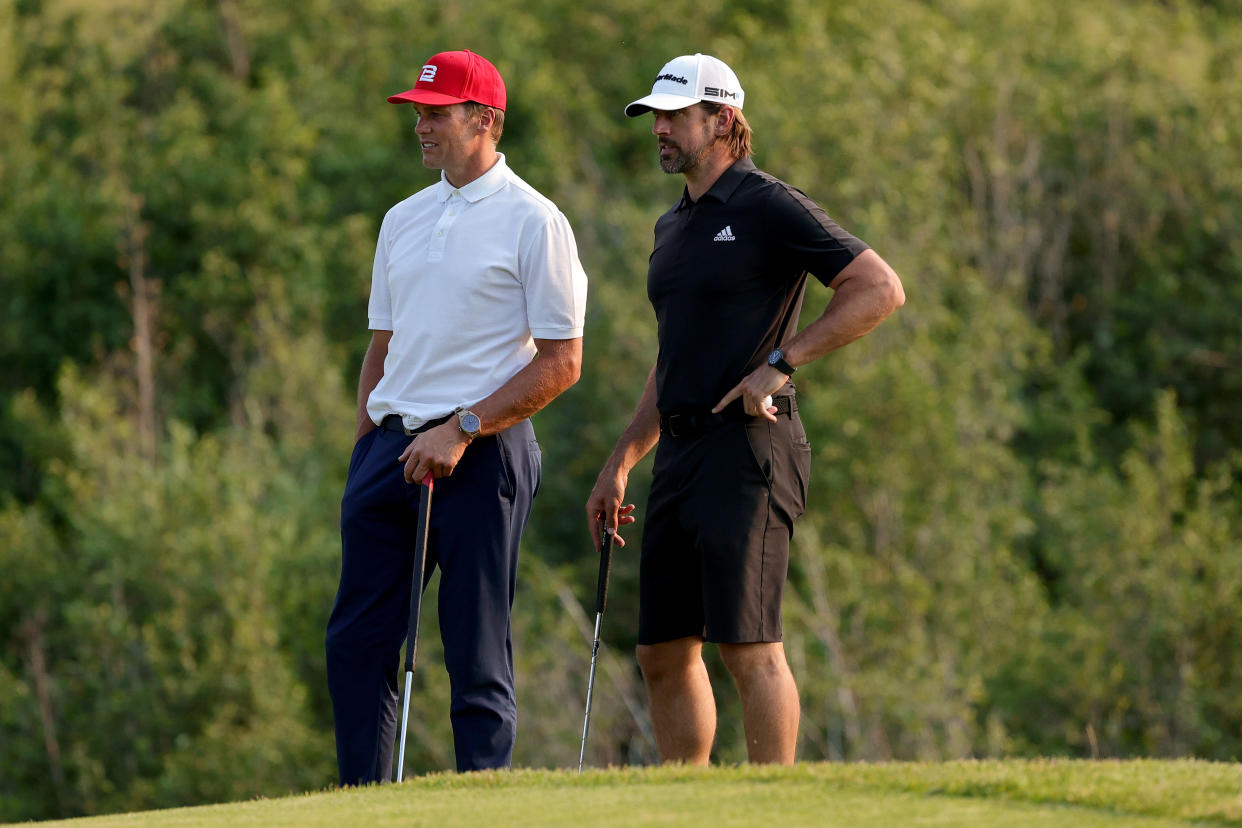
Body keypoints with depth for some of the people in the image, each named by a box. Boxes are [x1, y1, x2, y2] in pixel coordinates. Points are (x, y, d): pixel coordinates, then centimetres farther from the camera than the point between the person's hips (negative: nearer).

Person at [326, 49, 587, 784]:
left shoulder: (531, 222, -5)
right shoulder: (404, 220, 17)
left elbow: (560, 363, -9)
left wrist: (462, 429, -15)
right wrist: (366, 452, 13)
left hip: (480, 451, -7)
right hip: (391, 445, 7)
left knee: (477, 650, -5)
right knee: (357, 639, 3)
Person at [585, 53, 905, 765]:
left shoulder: (769, 208, -6)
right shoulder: (674, 227, 20)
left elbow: (881, 290, -12)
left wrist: (778, 364, -14)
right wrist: (621, 461, 23)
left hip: (746, 448, -9)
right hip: (680, 454, 9)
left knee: (749, 646, -12)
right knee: (665, 652, 8)